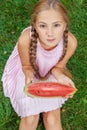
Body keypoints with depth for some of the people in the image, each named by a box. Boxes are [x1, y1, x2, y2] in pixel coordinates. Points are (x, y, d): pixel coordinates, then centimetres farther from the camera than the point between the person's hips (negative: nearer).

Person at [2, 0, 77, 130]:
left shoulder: (70, 41, -33)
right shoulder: (25, 39, -38)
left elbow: (58, 67, -13)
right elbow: (27, 66, -17)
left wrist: (61, 77, -35)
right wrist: (29, 76, -39)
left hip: (51, 75, 2)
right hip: (28, 74, -1)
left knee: (52, 118, -3)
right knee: (30, 118, -8)